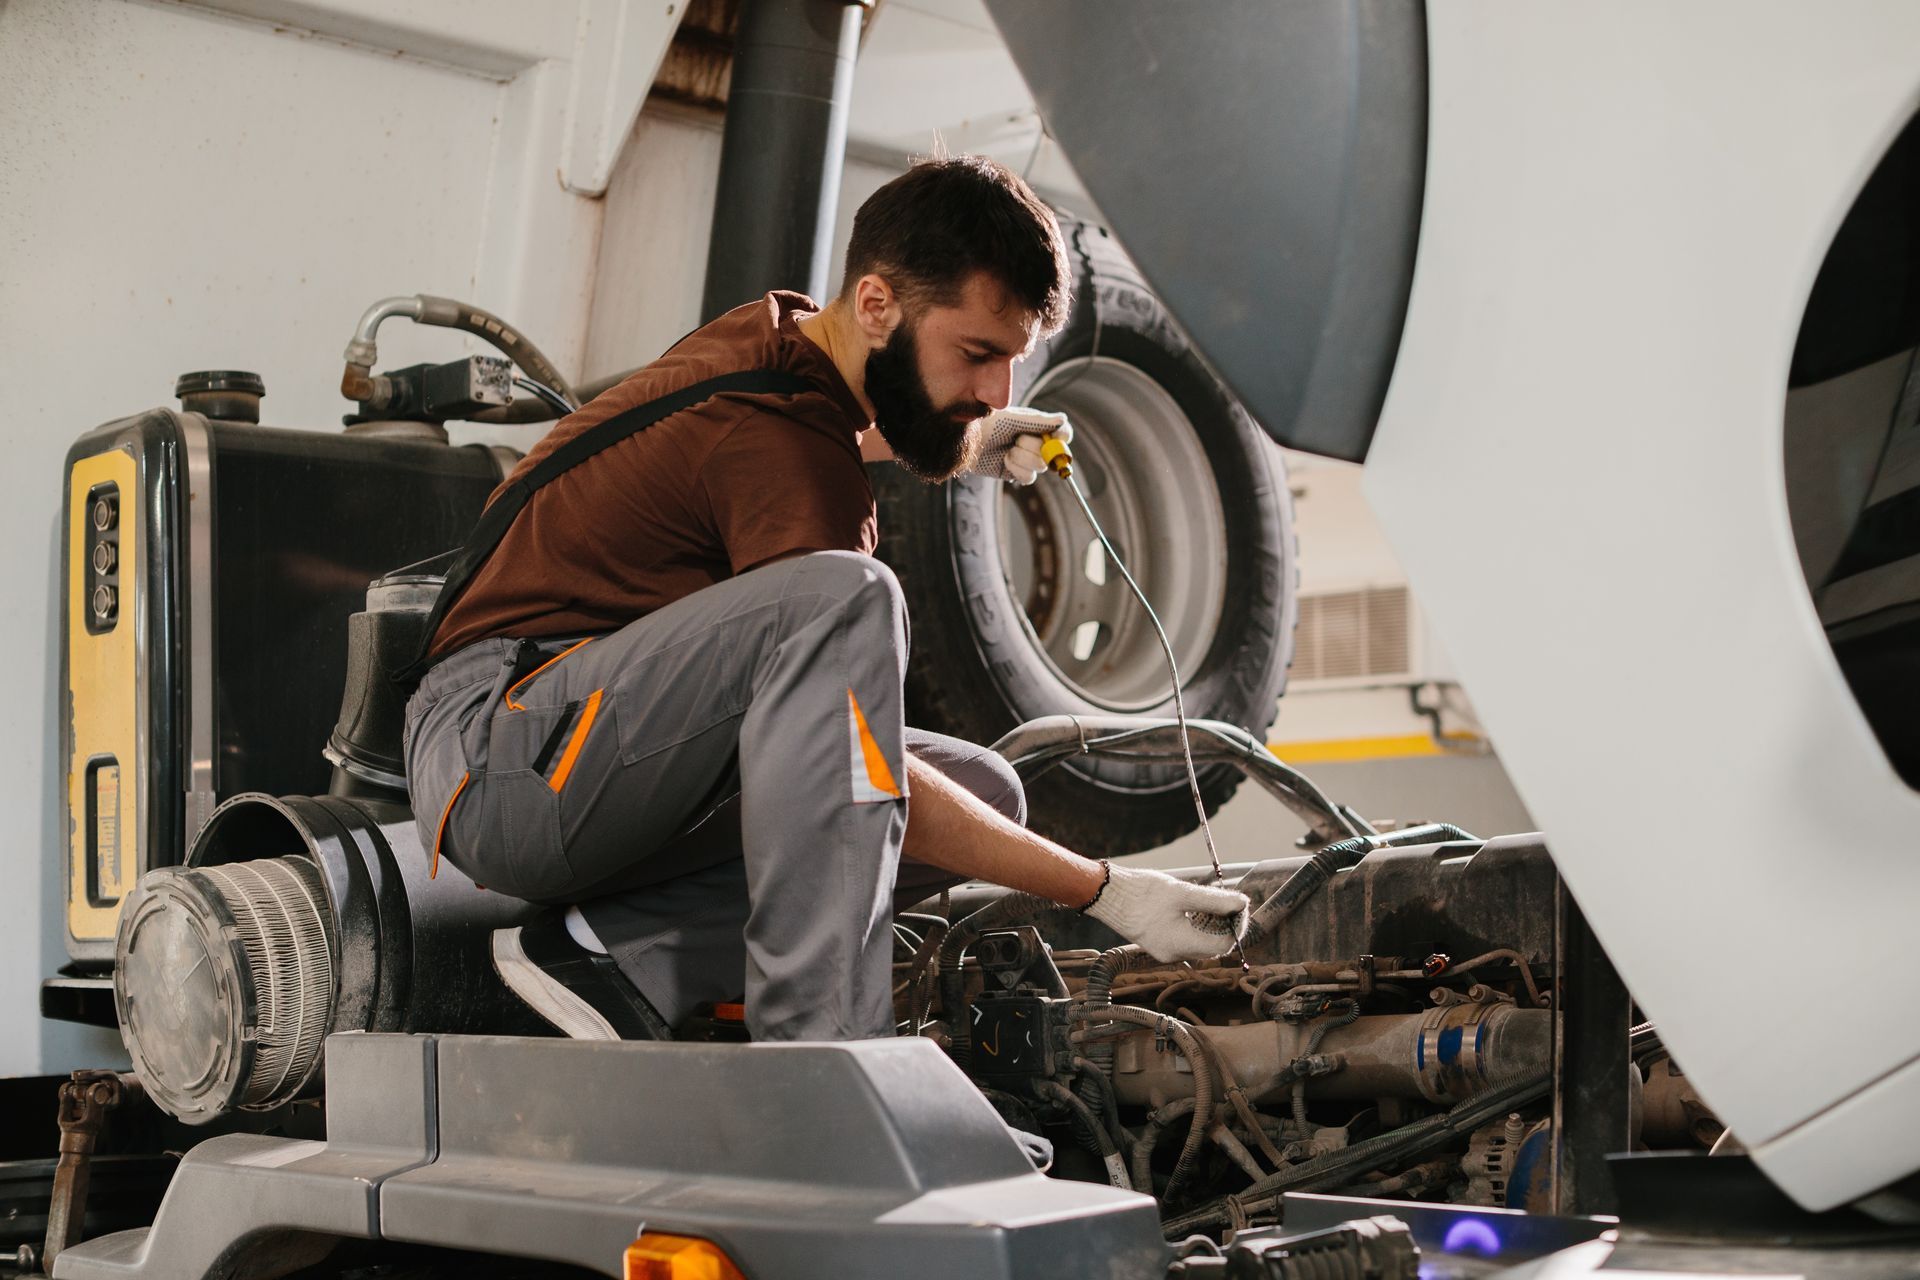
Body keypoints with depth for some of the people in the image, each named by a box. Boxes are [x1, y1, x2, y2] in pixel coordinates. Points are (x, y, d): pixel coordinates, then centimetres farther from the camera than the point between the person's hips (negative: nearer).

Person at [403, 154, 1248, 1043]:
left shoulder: (777, 333, 8)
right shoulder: (786, 447, -21)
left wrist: (958, 444, 27)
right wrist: (1103, 893, -20)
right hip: (500, 757, -10)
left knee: (982, 791, 1)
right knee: (846, 598, -34)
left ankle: (619, 955, -8)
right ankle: (814, 1042, -37)